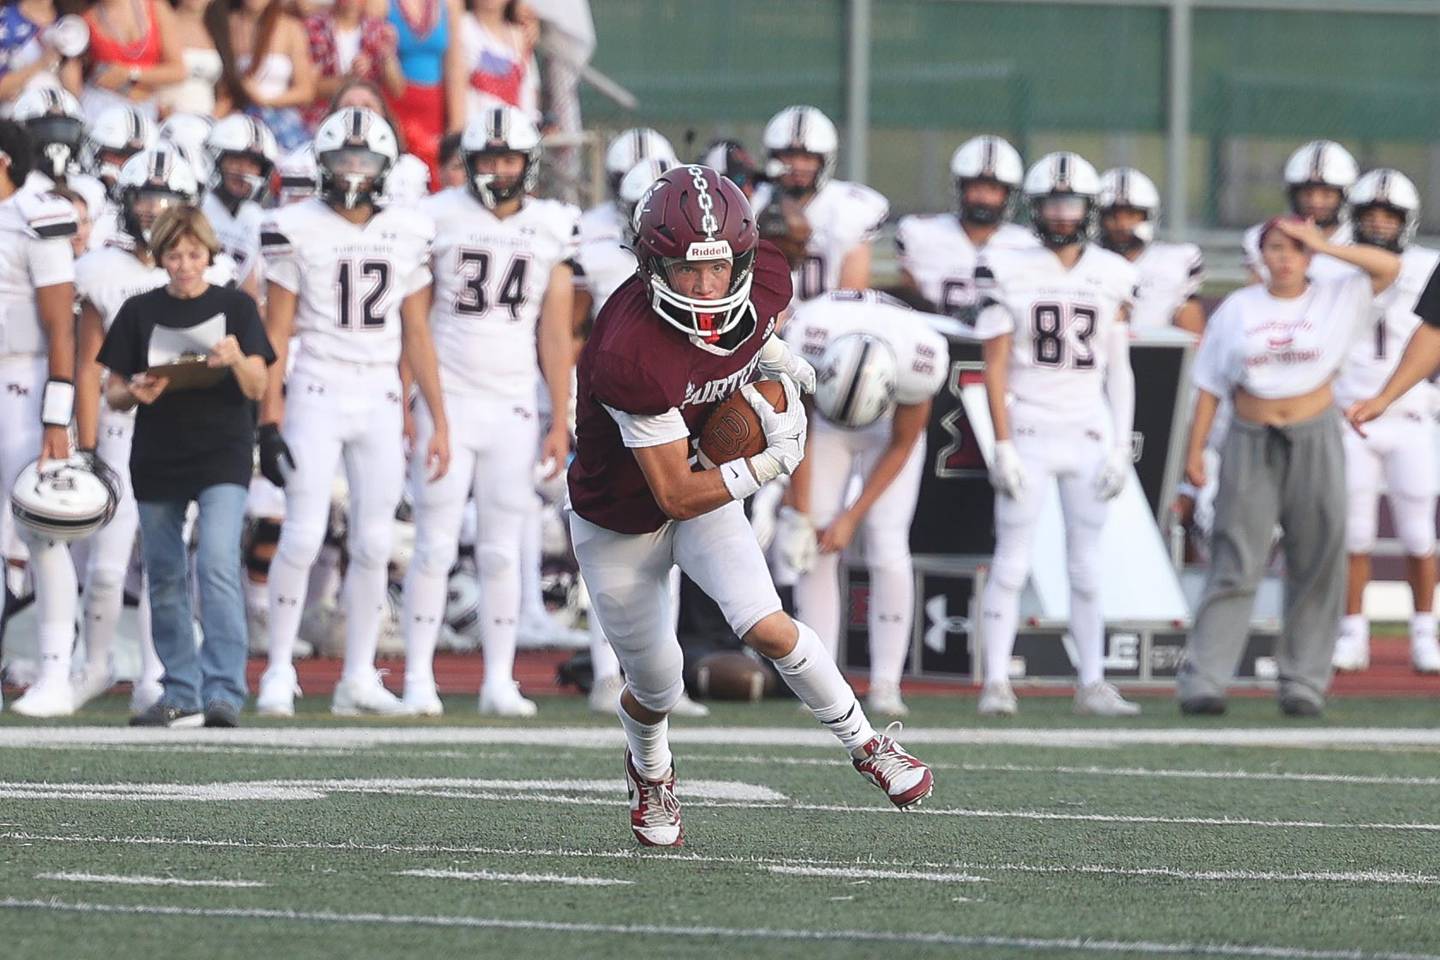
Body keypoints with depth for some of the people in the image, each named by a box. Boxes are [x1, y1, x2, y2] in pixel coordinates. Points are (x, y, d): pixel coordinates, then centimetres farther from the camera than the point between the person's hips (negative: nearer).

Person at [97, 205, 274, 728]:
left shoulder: (236, 306, 2)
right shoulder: (140, 311, 7)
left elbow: (257, 388, -2)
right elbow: (112, 392, 9)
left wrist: (237, 360, -24)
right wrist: (135, 392, -14)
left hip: (222, 454, -3)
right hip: (157, 458, 3)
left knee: (217, 566, -18)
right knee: (165, 580, 8)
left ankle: (224, 691, -20)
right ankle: (182, 694, 17)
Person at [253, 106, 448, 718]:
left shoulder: (408, 233, 7)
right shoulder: (297, 230, -4)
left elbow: (417, 334, 11)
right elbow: (276, 331, -2)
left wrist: (439, 421, 9)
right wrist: (269, 418, -8)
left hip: (381, 400, 4)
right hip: (316, 394, -4)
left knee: (373, 545, 3)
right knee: (303, 537, -10)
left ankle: (359, 679, 9)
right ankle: (279, 673, -3)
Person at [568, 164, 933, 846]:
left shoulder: (762, 283, -20)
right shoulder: (631, 358, -39)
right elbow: (678, 497, -32)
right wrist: (775, 460, -31)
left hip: (704, 491, 3)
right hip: (618, 526, -3)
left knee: (766, 628, -19)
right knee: (657, 691, 12)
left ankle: (865, 744, 3)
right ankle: (649, 771, 48)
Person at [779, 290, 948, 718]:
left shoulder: (921, 360, -38)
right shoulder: (803, 341, -38)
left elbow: (901, 446, -19)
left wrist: (852, 518, -18)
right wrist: (800, 514, -16)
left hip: (890, 430, -1)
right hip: (824, 426, 1)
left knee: (886, 547, -13)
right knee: (816, 553, -9)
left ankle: (886, 685, -8)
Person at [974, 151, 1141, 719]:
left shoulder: (1111, 278, 6)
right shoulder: (1011, 273, -2)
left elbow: (1119, 370, 9)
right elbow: (995, 367, -2)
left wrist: (1121, 448, 3)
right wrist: (1002, 446, -8)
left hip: (1089, 437, 3)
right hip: (1028, 432, -3)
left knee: (1087, 566, 6)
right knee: (1011, 562, -4)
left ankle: (1092, 684, 10)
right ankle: (996, 683, -2)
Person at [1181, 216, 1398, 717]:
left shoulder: (1335, 299, 5)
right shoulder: (1238, 308, 7)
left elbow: (1389, 266, -7)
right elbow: (1210, 384, 7)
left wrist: (1324, 245, -9)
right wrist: (1195, 450, 2)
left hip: (1315, 440, 0)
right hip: (1251, 444, 0)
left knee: (1317, 564, 0)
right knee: (1235, 565, -5)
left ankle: (1303, 681, 6)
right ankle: (1202, 681, -8)